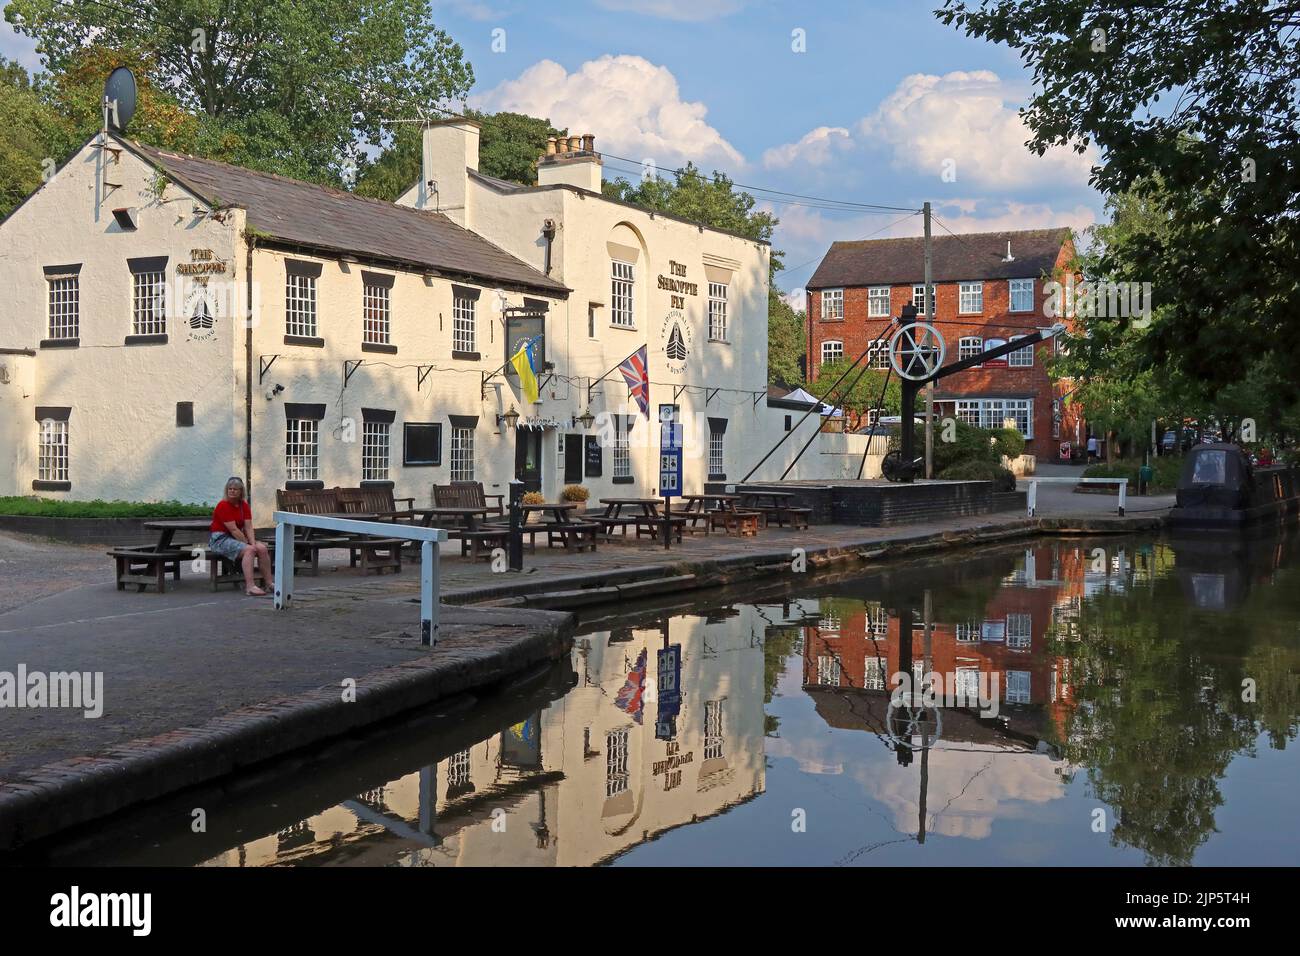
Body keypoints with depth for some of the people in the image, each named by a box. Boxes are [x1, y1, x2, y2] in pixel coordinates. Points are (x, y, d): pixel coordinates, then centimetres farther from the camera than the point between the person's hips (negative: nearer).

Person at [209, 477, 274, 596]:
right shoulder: (223, 505, -16)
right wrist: (248, 544, -19)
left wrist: (253, 543, -17)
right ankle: (250, 587, -40)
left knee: (262, 548, -12)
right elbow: (233, 530, -20)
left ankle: (269, 582, -4)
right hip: (220, 539, -7)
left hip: (237, 537, 7)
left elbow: (248, 528, -2)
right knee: (248, 550, -30)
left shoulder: (244, 505, 6)